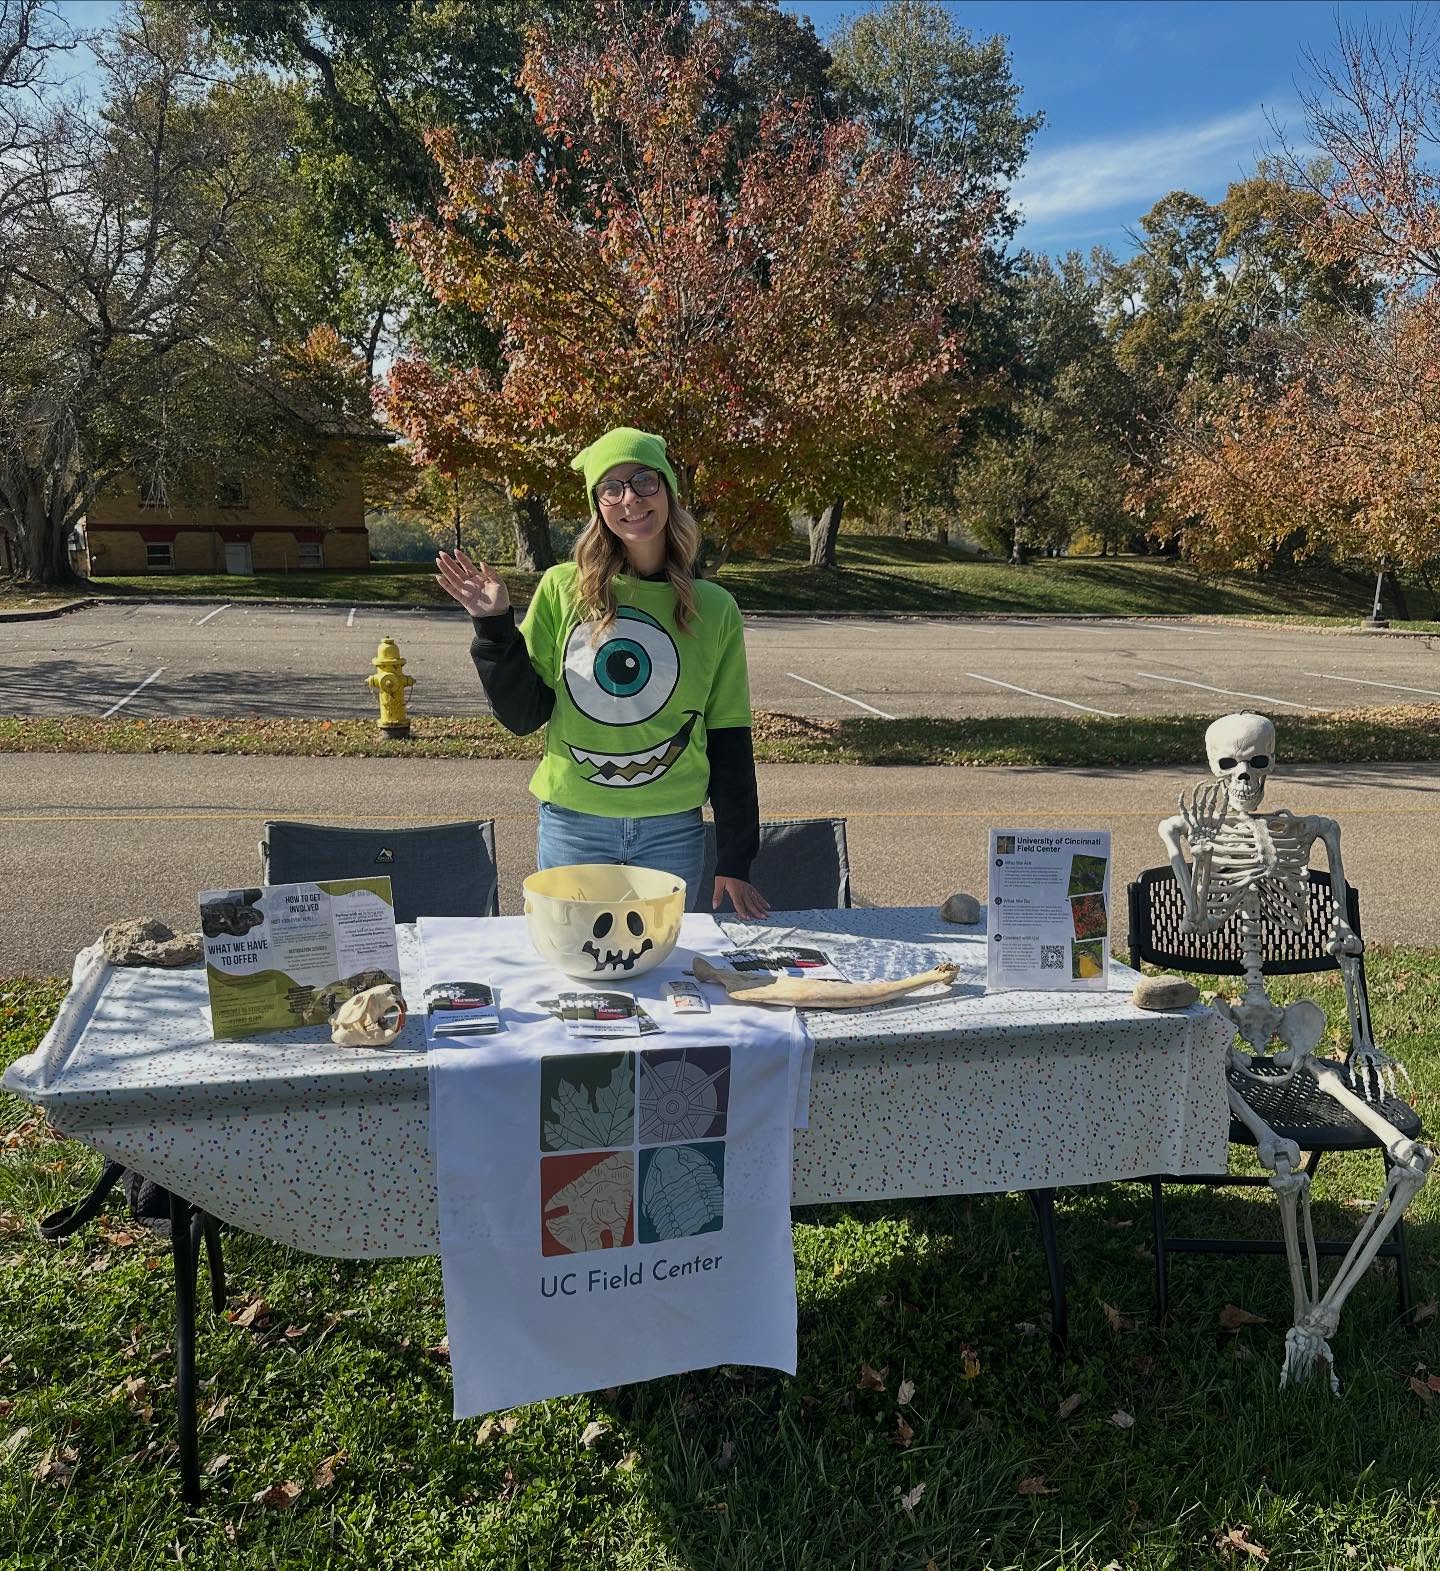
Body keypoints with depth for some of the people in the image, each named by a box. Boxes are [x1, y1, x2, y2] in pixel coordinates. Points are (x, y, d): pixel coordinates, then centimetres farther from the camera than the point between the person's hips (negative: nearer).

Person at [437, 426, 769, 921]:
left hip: (673, 830, 1)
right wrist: (495, 626, -13)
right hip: (572, 824, 0)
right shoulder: (563, 589, -2)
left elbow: (729, 741, 4)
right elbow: (522, 714, 0)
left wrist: (734, 861, 3)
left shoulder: (715, 609, 1)